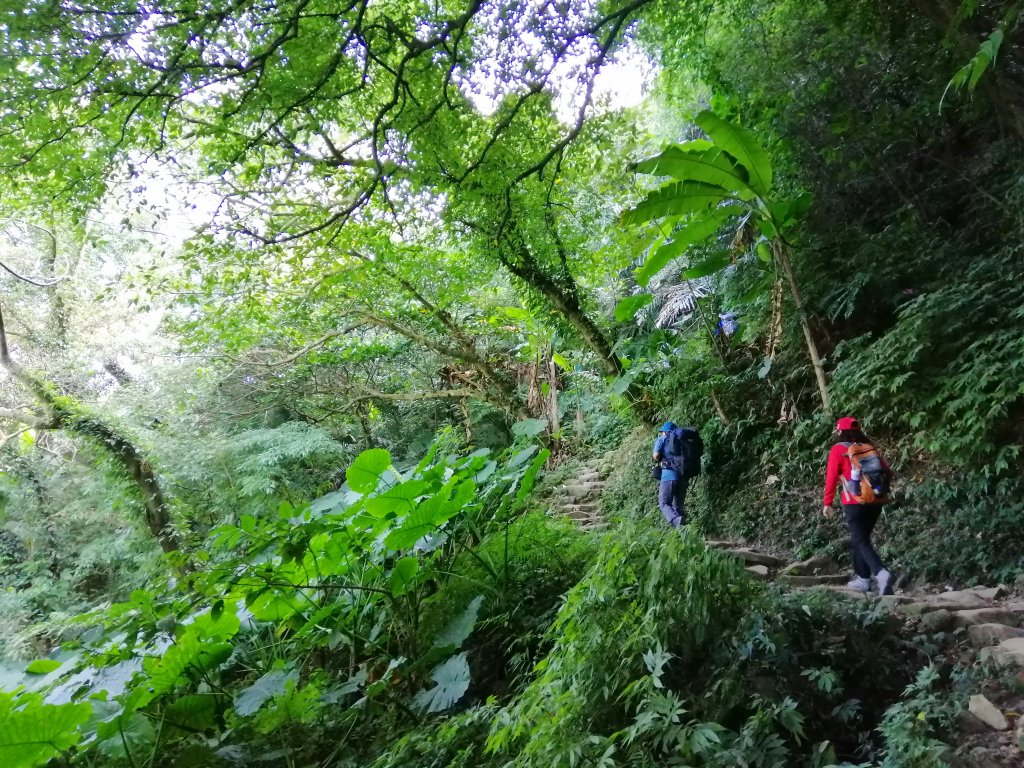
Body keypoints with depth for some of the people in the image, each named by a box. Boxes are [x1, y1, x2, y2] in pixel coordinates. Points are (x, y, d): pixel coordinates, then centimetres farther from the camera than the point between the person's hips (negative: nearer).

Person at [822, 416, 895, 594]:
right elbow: (887, 472, 11)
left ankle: (881, 573, -28)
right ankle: (863, 579, 18)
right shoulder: (869, 447, 11)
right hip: (875, 502, 6)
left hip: (855, 503, -6)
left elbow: (831, 478, -7)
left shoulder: (838, 449, -3)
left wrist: (827, 503, -1)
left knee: (861, 542, -6)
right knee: (860, 538, 19)